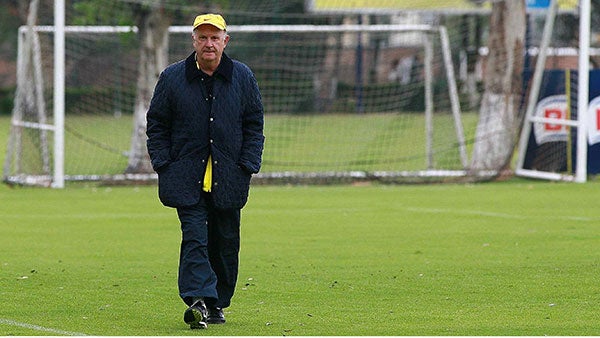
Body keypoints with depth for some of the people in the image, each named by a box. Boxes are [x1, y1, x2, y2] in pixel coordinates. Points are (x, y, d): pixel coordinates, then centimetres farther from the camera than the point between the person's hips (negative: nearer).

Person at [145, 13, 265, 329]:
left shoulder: (243, 77, 6)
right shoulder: (171, 78, 2)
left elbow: (254, 125, 10)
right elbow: (156, 124, 7)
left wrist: (247, 167, 1)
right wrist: (164, 166, -3)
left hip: (229, 179, 2)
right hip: (187, 179, -2)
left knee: (226, 242, 7)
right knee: (194, 238, -14)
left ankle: (217, 303, 20)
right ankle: (199, 300, -24)